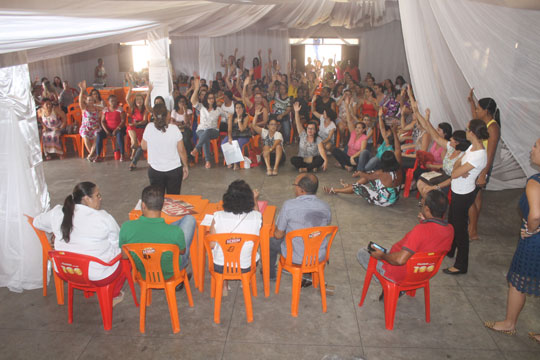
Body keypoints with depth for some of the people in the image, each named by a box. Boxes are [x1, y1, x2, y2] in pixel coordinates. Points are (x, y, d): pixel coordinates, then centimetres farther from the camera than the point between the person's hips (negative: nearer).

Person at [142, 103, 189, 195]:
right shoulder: (174, 129, -13)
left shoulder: (149, 127, -11)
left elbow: (144, 146, 1)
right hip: (174, 170, -1)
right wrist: (185, 166, 4)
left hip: (155, 170, 1)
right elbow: (181, 150, -8)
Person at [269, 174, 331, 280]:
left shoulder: (289, 205, -23)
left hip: (296, 257, -4)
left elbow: (278, 235, -14)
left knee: (271, 241, 24)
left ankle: (270, 274, 46)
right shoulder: (325, 207, -11)